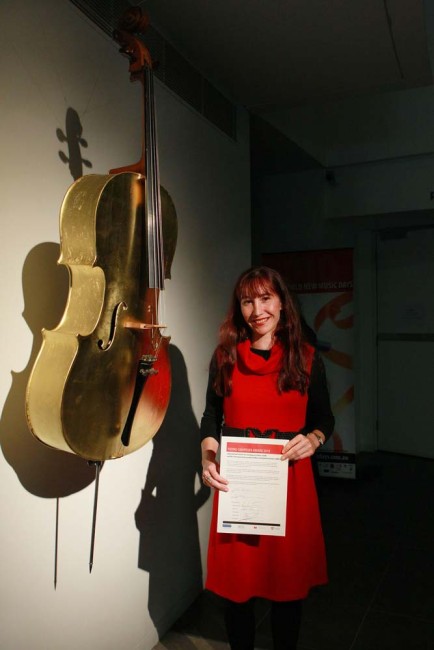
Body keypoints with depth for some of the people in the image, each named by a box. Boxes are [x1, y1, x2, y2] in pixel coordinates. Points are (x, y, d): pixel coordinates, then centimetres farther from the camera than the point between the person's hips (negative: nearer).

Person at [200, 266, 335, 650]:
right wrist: (208, 457, -10)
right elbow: (211, 417, 6)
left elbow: (325, 418, 8)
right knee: (236, 582, 9)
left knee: (289, 581, 12)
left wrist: (312, 440, -12)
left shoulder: (306, 358, 0)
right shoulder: (225, 357, 1)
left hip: (290, 480, 0)